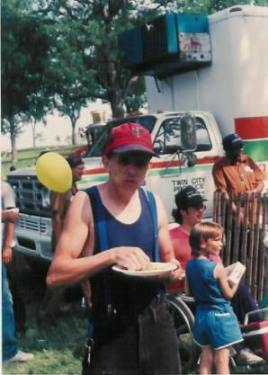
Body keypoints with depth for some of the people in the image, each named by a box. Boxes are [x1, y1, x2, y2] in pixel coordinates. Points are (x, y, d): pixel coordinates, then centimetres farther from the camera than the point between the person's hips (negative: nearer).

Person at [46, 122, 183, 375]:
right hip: (110, 328, -5)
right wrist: (111, 255, -29)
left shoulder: (154, 203, 4)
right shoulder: (86, 203, -11)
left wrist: (173, 269, -5)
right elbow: (55, 274, -18)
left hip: (158, 321, 5)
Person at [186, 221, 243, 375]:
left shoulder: (190, 265, -1)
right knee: (222, 361, 3)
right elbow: (229, 294, -11)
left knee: (206, 359, 16)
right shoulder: (217, 268, -20)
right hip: (220, 315, -6)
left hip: (202, 314, 6)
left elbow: (189, 291, 8)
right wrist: (235, 280, 6)